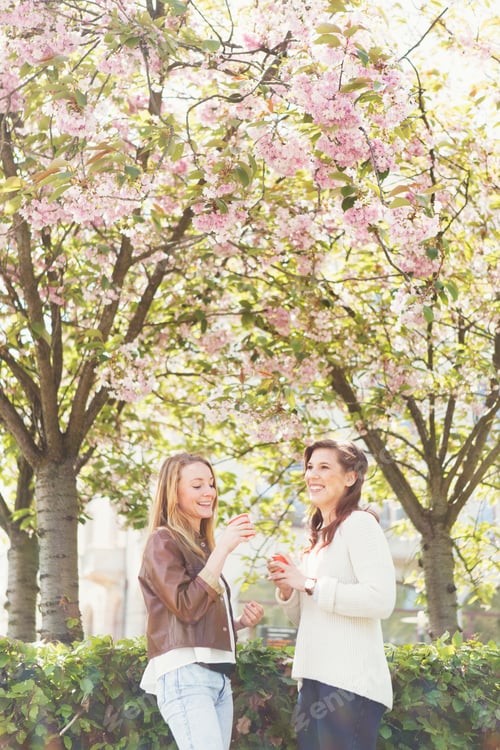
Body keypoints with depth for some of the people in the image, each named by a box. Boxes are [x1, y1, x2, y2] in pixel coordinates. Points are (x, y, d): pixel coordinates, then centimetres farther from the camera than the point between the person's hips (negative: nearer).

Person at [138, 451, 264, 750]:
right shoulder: (163, 541, -3)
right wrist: (222, 548, -14)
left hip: (220, 675, 8)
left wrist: (241, 621, 7)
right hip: (184, 673, -8)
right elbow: (187, 608, -16)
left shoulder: (202, 545, 20)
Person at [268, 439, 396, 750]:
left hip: (350, 683, -8)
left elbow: (381, 600, -19)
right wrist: (287, 590, 2)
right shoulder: (319, 536, 18)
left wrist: (309, 584, -14)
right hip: (315, 680, 8)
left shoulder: (359, 523, -7)